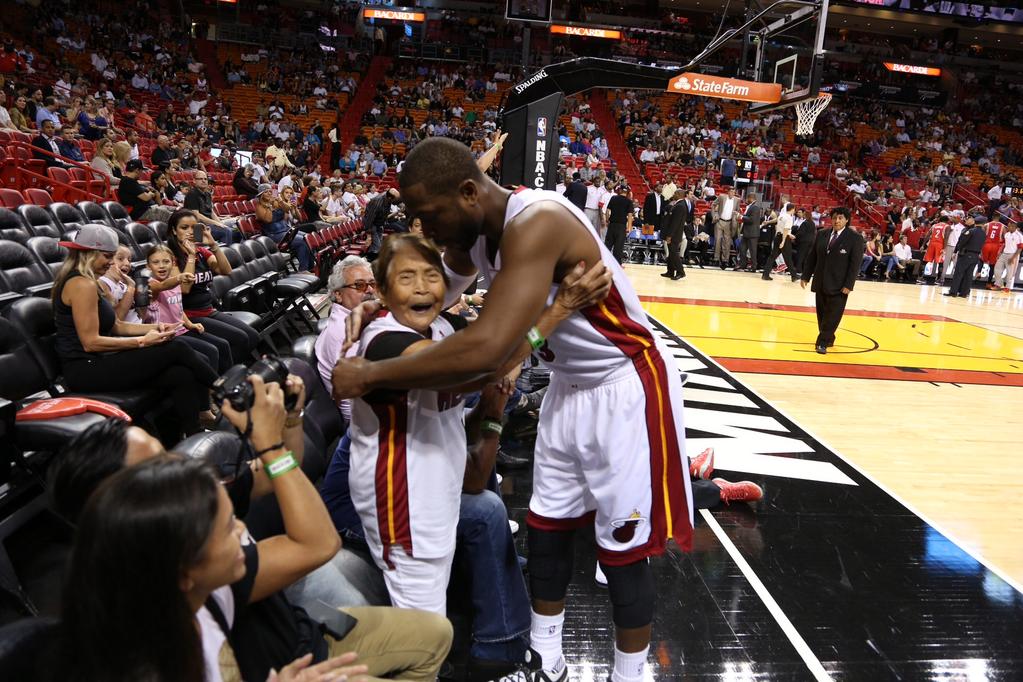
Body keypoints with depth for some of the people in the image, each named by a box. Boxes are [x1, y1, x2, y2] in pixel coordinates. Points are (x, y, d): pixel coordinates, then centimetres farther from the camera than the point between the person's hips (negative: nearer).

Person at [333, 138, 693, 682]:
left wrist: (370, 375, -32)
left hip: (624, 389, -9)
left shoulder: (537, 223, -32)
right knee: (546, 526, 16)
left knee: (623, 548, 4)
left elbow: (485, 350, -43)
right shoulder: (474, 231, -3)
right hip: (568, 387, 9)